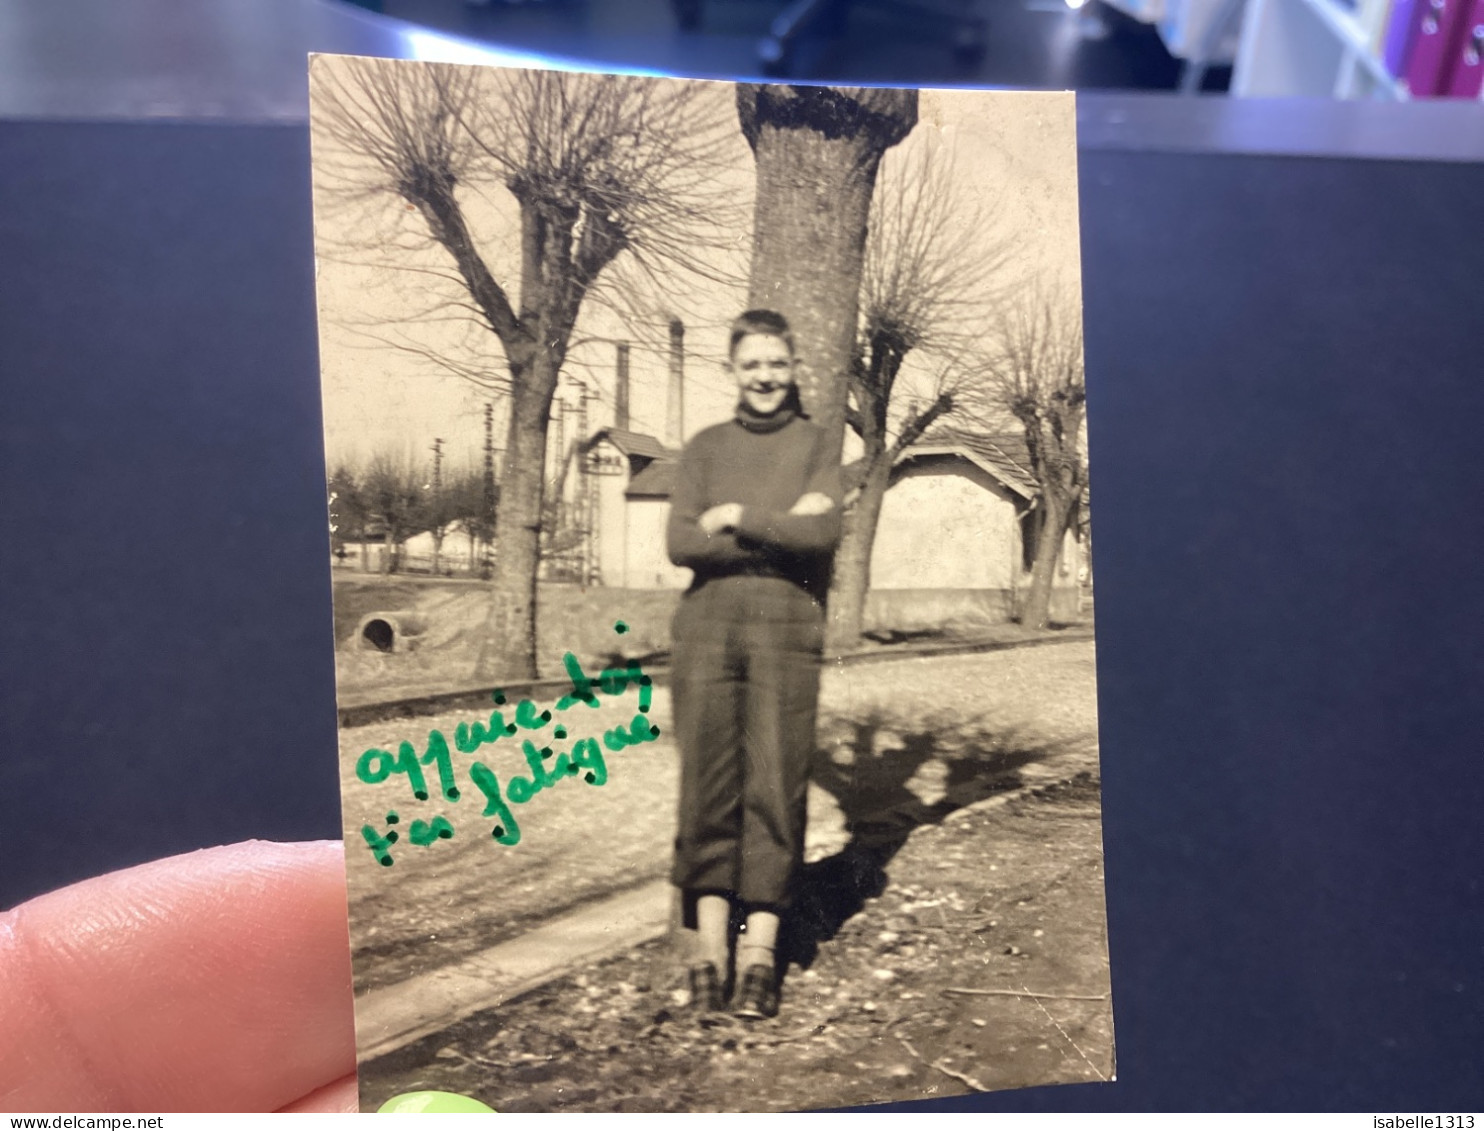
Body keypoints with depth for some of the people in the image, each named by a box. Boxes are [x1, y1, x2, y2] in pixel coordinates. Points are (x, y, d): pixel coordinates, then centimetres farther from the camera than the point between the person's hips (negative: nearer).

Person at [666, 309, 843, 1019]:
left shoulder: (815, 445, 10)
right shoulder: (706, 448, 14)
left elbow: (824, 533, -7)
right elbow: (680, 542, -1)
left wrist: (737, 519, -6)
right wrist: (779, 531, -7)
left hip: (786, 629, -1)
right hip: (706, 626, 1)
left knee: (776, 789, -3)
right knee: (707, 787, -1)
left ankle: (760, 953, 5)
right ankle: (709, 948, 7)